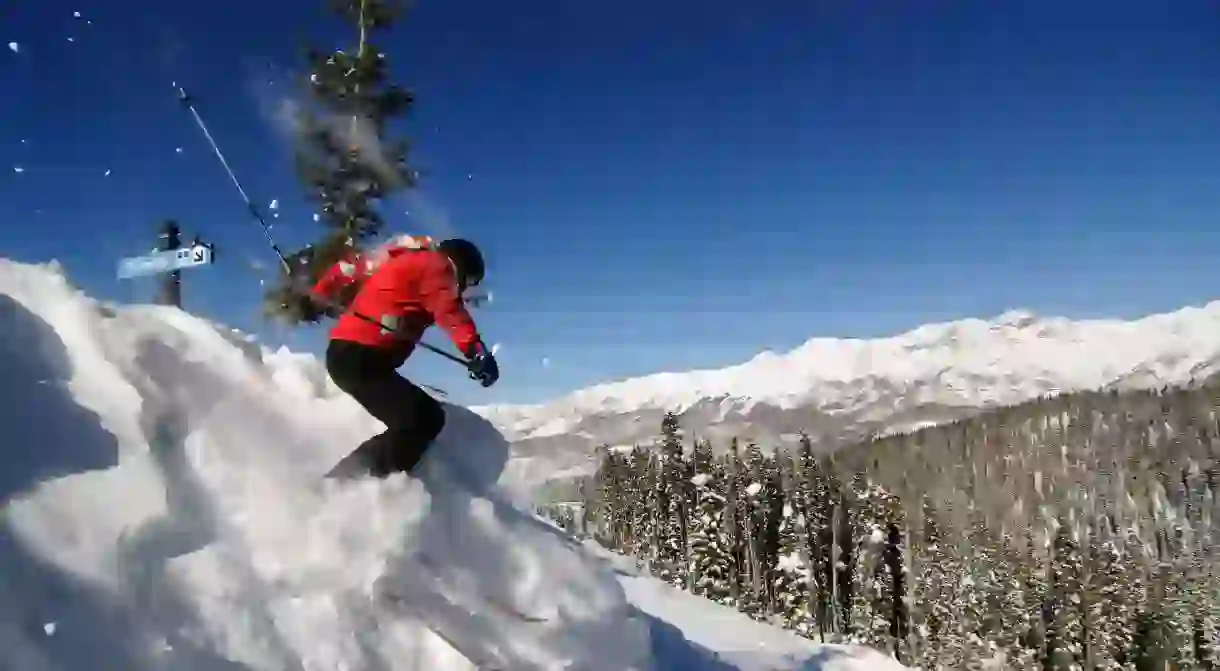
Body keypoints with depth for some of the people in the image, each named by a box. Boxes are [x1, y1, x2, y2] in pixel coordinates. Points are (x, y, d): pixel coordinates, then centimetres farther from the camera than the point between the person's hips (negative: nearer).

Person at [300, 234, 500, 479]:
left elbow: (350, 268, 32)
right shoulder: (434, 265, -1)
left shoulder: (405, 260, 24)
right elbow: (449, 309, -19)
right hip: (359, 357, -10)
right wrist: (476, 351, -30)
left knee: (428, 417, 8)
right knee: (424, 420, -16)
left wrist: (316, 298, 45)